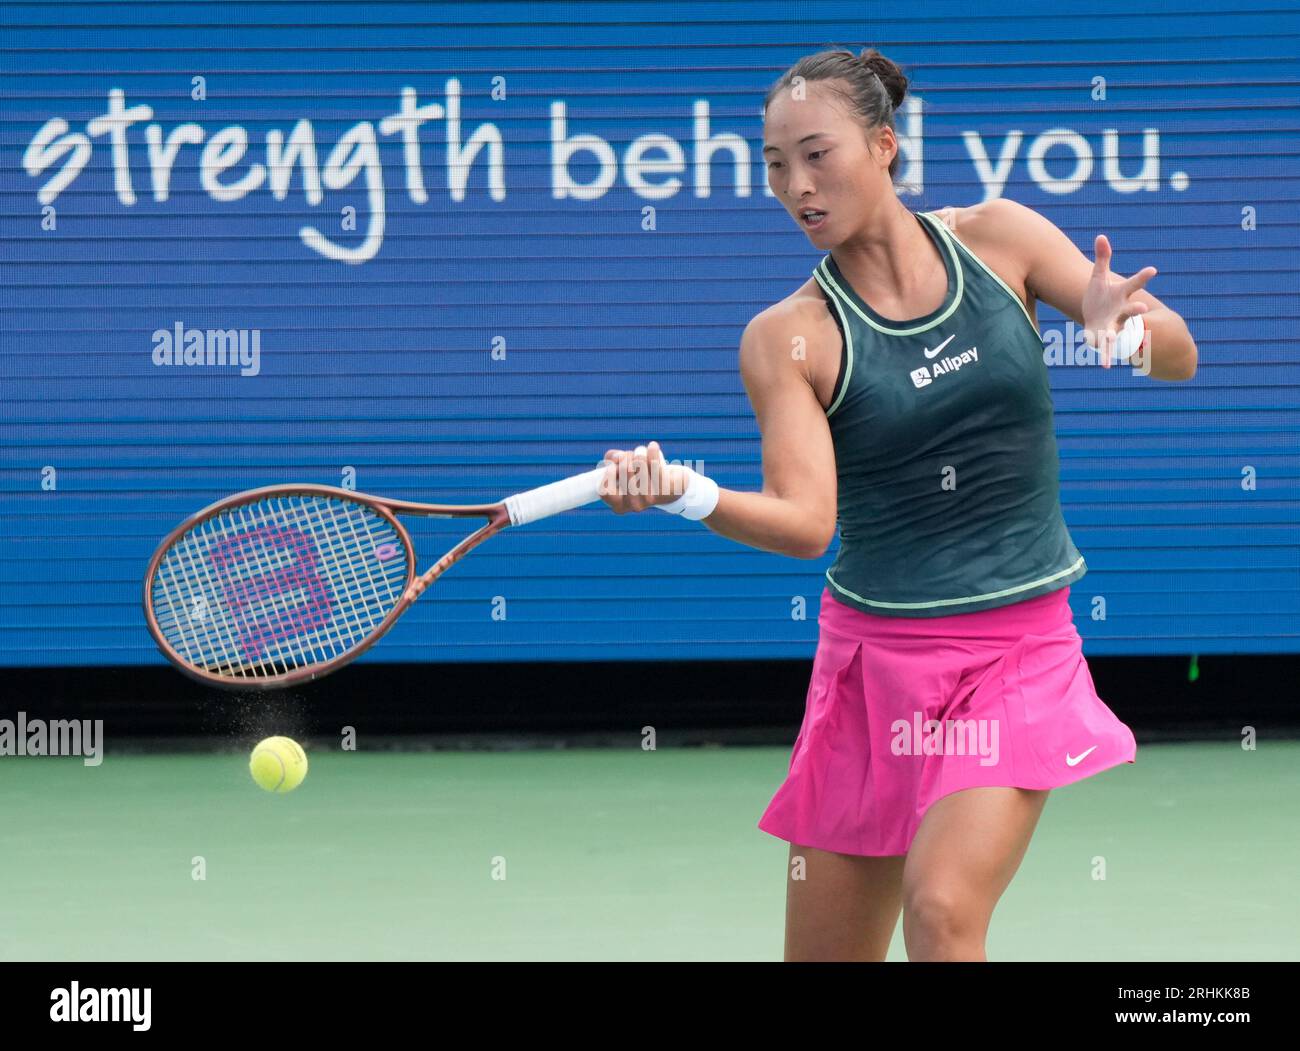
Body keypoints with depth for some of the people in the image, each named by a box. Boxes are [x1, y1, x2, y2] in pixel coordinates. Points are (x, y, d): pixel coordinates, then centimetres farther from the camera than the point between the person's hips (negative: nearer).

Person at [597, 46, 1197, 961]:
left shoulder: (997, 238, 0)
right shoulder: (789, 336, -5)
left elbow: (1179, 355, 2)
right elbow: (804, 520, -17)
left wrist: (1126, 328, -22)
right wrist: (686, 494, -36)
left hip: (1018, 655, -1)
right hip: (872, 660, 1)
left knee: (942, 910, -23)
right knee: (823, 954, 3)